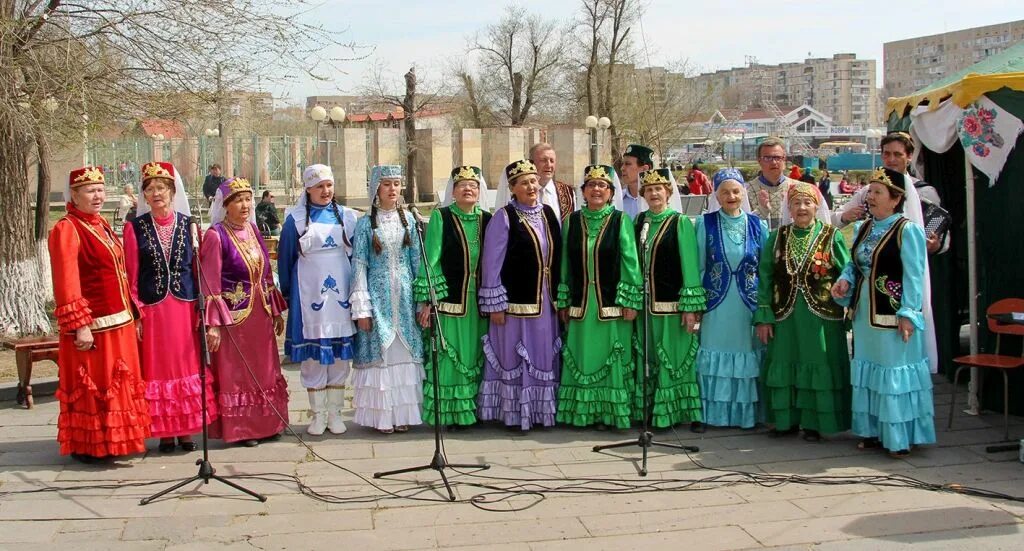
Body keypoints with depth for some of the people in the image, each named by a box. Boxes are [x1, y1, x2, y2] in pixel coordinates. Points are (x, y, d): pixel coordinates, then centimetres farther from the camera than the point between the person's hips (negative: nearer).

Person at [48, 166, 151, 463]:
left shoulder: (102, 225, 14)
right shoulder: (66, 229, -11)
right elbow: (66, 282, -18)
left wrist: (132, 313, 16)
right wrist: (79, 326, -23)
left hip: (120, 321, 8)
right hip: (92, 324, -8)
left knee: (120, 383, 13)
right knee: (91, 385, 1)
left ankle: (115, 440, 25)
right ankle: (87, 446, 13)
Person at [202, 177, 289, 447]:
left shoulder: (252, 230, 8)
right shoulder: (216, 235, -11)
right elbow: (210, 284, -14)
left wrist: (276, 311, 14)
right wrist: (213, 325, -18)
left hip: (260, 313, 7)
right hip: (233, 315, -7)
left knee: (264, 371, 13)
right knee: (235, 374, 4)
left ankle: (264, 424, 25)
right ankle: (238, 429, 14)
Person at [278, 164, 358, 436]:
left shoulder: (347, 217, 8)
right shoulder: (296, 219, 2)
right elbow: (285, 258, 6)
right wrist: (287, 294, 6)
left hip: (341, 296, 2)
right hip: (310, 296, -2)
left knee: (340, 354, 4)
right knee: (312, 355, 2)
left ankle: (335, 412, 15)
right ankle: (318, 413, 13)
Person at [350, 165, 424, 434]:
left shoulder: (408, 219, 7)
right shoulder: (366, 223, 0)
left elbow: (416, 260, 8)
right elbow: (360, 265, -2)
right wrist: (361, 307, -8)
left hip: (405, 295, 2)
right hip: (378, 295, -2)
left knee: (405, 352, 4)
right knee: (379, 352, -1)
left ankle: (402, 413, 13)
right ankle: (382, 415, 7)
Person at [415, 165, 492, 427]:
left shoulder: (487, 219, 8)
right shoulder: (440, 217, -3)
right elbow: (430, 260, -6)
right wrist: (426, 301, -11)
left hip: (479, 302, 4)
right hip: (449, 300, -3)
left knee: (475, 356, 9)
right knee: (450, 357, 0)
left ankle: (473, 410, 19)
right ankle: (448, 413, 9)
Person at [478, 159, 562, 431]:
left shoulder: (549, 214, 9)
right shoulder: (504, 218, -8)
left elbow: (558, 258, 13)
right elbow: (491, 263, -9)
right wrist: (495, 305, -12)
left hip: (545, 301, 6)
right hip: (516, 301, -5)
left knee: (544, 357, 12)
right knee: (515, 357, 2)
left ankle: (541, 409, 24)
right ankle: (515, 413, 13)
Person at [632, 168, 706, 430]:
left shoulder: (680, 222, -4)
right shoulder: (639, 221, 10)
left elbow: (690, 264, -8)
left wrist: (691, 306, -13)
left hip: (672, 302, -4)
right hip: (645, 302, 4)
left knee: (677, 357, 0)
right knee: (649, 358, 9)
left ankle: (689, 412, 9)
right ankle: (652, 411, 19)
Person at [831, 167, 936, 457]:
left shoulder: (907, 230, -11)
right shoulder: (863, 229, 10)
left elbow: (913, 275, -15)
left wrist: (907, 313, -19)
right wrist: (845, 279, -3)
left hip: (893, 312, -8)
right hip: (864, 311, 8)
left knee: (895, 372, -3)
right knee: (868, 370, 12)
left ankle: (900, 437, 6)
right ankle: (873, 432, 22)